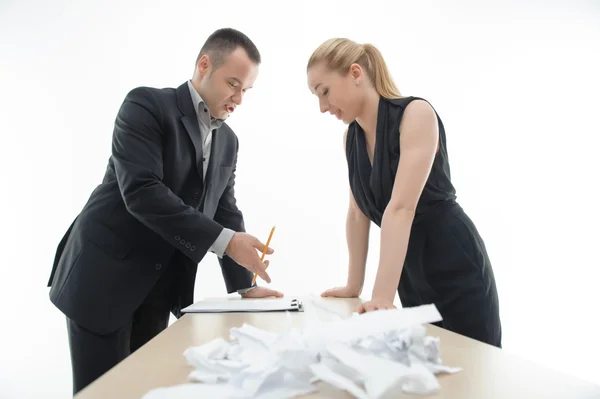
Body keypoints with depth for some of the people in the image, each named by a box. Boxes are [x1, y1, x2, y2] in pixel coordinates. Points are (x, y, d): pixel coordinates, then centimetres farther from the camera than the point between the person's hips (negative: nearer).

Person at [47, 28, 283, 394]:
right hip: (104, 278, -6)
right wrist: (224, 241, -26)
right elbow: (141, 192, -24)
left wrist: (243, 286, 1)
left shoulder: (227, 141, 9)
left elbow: (226, 213, 10)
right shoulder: (147, 105, -12)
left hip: (158, 290, 6)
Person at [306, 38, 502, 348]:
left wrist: (382, 296, -32)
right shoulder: (351, 137, 4)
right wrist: (354, 285, 11)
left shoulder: (416, 114, -19)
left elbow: (401, 208, -28)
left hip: (456, 268, -7)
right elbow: (358, 213, 9)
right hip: (412, 276, 7)